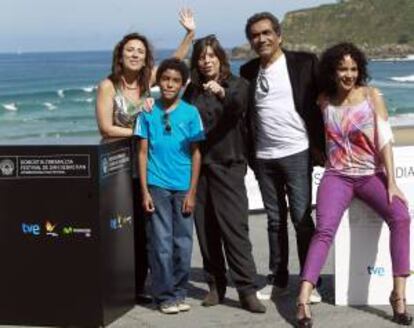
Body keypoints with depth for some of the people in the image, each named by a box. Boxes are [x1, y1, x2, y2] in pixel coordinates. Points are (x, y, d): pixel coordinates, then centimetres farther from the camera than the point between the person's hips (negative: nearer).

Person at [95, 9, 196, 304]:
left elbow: (175, 62, 7)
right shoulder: (108, 85, -9)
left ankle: (138, 286, 17)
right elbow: (106, 128, -13)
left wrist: (190, 33, -3)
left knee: (143, 229, 7)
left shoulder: (146, 80, 4)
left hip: (142, 167, 5)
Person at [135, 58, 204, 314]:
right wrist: (144, 190, -3)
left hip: (183, 187, 1)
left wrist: (192, 192, -2)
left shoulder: (190, 113, 2)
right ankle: (165, 295, 11)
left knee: (183, 243, 6)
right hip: (157, 186, -1)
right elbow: (143, 153, 4)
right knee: (161, 243, 1)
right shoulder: (148, 113, 2)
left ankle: (179, 292, 19)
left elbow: (196, 154, 3)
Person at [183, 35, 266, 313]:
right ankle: (216, 285, 16)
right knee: (206, 228, 6)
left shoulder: (236, 85, 0)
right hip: (199, 165, 4)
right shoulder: (192, 91, 11)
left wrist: (221, 93, -41)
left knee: (234, 226, -10)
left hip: (227, 165, -4)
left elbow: (238, 106, -21)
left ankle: (247, 290, -9)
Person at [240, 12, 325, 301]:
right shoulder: (248, 71, 10)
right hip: (263, 157, 4)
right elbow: (245, 112, 12)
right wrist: (250, 155, 2)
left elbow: (320, 104, -1)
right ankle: (278, 280, 17)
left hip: (296, 153, -4)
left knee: (302, 219, -3)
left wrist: (319, 147, -6)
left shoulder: (304, 63, -1)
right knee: (275, 221, 10)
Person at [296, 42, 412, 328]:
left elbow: (385, 140, -4)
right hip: (337, 176, 1)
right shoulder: (324, 101, 6)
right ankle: (303, 301, -30)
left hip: (372, 174, 0)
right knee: (324, 231, -23)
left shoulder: (372, 96, 1)